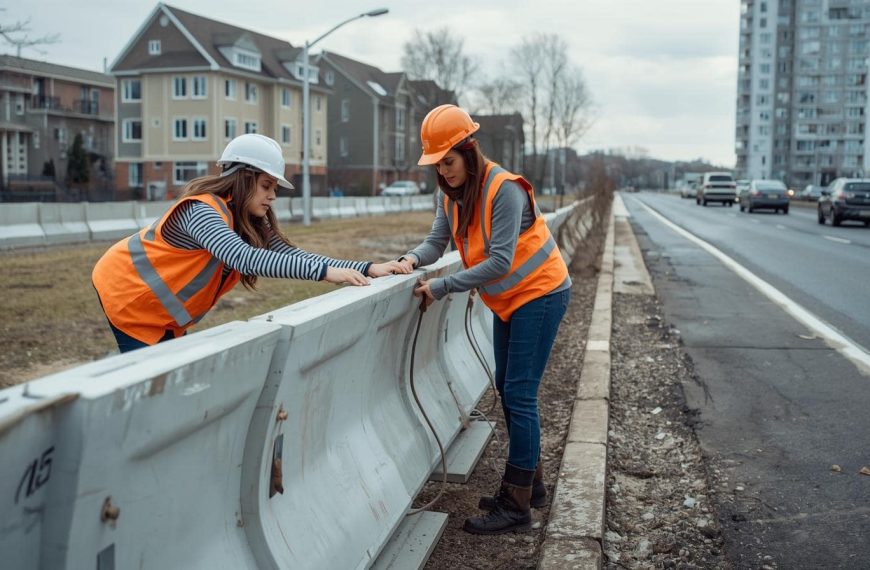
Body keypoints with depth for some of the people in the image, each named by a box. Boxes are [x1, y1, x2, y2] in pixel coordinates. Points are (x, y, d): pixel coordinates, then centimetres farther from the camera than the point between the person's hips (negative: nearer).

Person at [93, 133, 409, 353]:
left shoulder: (249, 223, -5)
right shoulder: (202, 211, -31)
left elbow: (291, 255, -13)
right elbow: (244, 257, -47)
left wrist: (367, 269, -23)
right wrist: (325, 271, -51)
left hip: (160, 310, 8)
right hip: (128, 293, -8)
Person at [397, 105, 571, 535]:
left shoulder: (503, 189, -26)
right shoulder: (450, 193, -2)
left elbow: (499, 262, -30)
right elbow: (436, 241, -5)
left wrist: (442, 287, -29)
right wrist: (413, 258, -27)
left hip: (539, 293, -9)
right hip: (507, 300, 9)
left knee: (519, 395, -9)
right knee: (508, 391, 14)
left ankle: (517, 507, -1)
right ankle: (530, 483, 28)